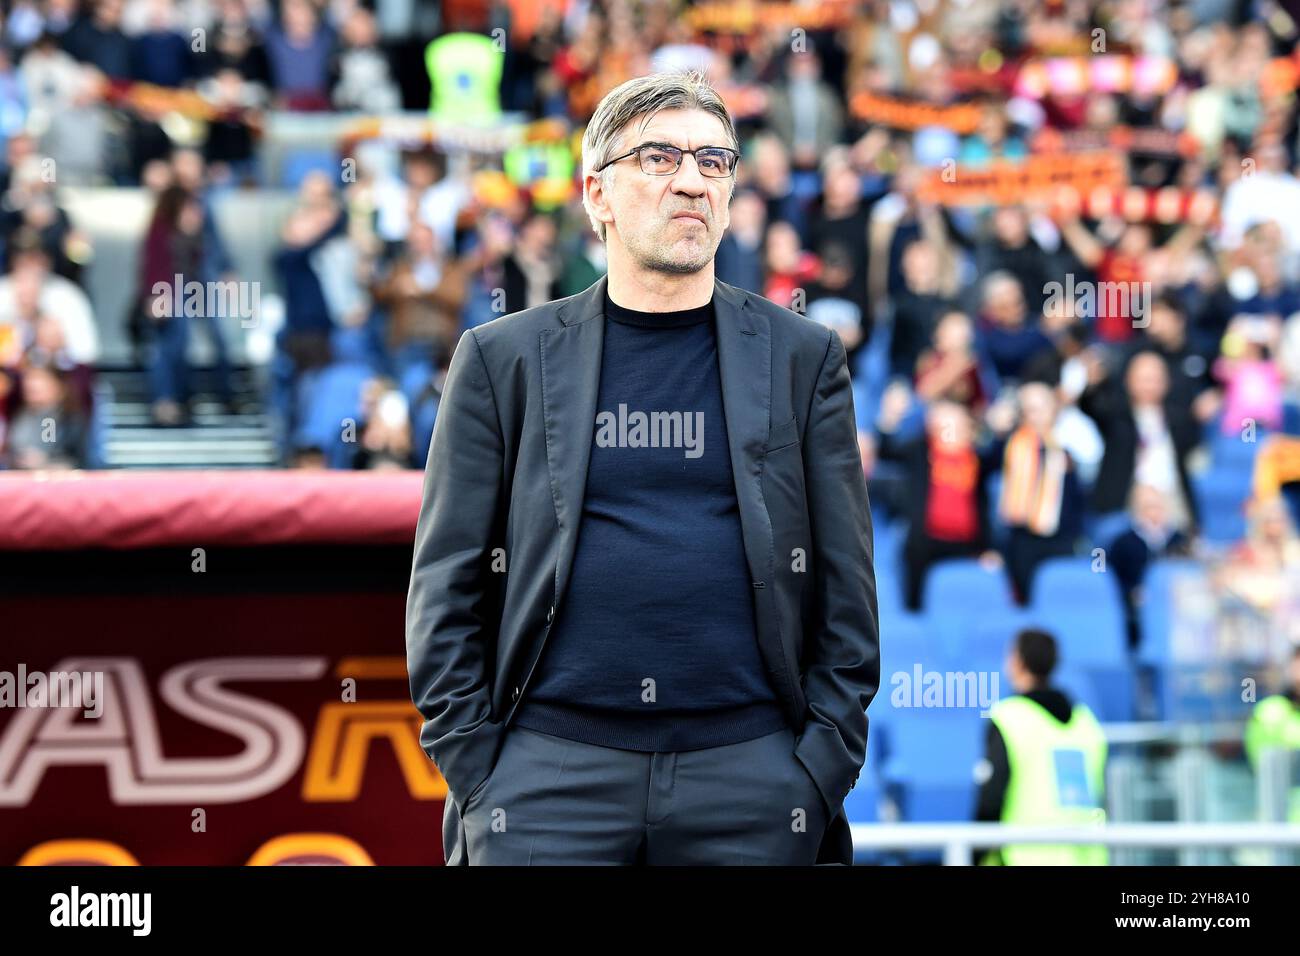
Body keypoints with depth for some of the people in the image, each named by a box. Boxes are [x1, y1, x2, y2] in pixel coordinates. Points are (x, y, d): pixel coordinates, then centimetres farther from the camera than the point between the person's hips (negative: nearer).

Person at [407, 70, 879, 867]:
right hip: (552, 770, 0)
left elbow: (846, 591, 7)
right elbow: (447, 590, 6)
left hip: (749, 773, 1)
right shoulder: (504, 360, 8)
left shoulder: (803, 359, 10)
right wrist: (475, 771, -3)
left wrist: (823, 770, -2)